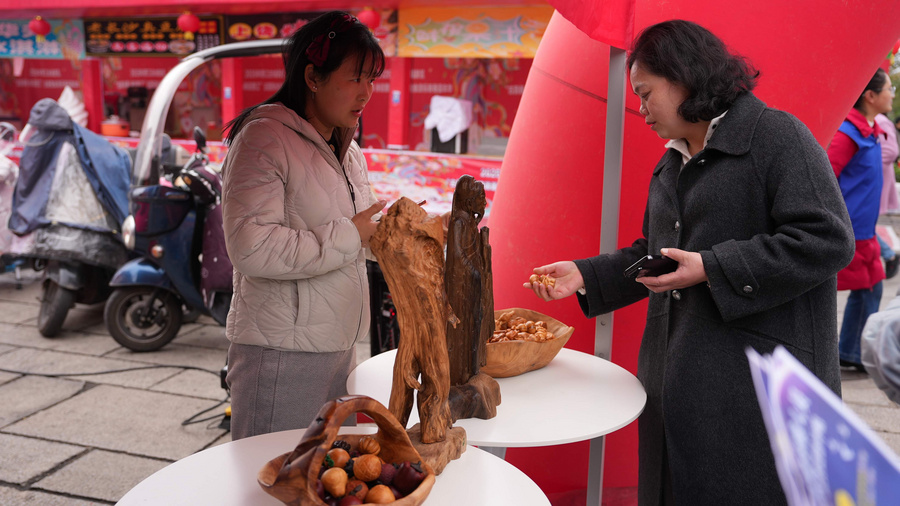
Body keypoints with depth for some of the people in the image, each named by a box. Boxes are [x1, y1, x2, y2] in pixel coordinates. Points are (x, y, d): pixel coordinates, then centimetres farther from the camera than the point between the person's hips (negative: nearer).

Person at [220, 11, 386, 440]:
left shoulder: (349, 153, 15)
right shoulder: (263, 139, -12)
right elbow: (252, 248, -24)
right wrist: (348, 236, -19)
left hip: (339, 348, 8)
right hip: (280, 355, -8)